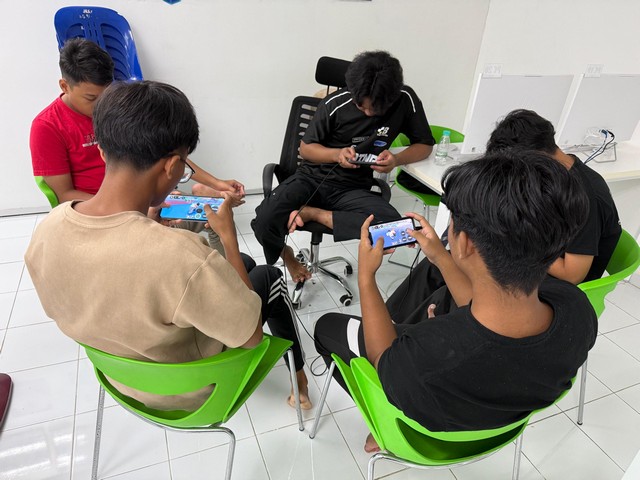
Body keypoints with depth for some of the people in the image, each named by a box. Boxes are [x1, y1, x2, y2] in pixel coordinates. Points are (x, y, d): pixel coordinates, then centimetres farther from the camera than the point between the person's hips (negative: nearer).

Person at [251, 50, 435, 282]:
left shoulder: (405, 100, -7)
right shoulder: (335, 104, -10)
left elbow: (425, 145, 4)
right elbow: (305, 148, 0)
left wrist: (397, 159, -18)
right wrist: (337, 154, -21)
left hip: (354, 187, 2)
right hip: (313, 177, -1)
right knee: (264, 221, -28)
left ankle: (312, 213, -14)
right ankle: (286, 255, 8)